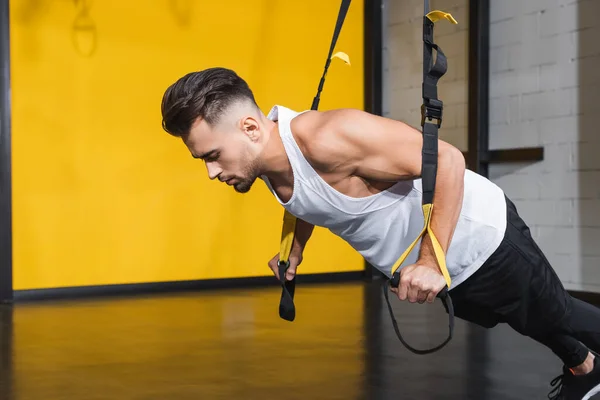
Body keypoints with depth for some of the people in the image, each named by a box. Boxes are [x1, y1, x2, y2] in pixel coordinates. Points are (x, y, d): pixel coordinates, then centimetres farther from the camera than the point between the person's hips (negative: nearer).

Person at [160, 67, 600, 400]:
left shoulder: (326, 138, -40)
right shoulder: (267, 158, -14)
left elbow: (447, 159, -36)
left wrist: (431, 261, -37)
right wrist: (294, 249, 1)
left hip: (480, 235, -8)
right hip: (439, 262, 8)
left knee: (554, 316, 17)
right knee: (529, 324, 31)